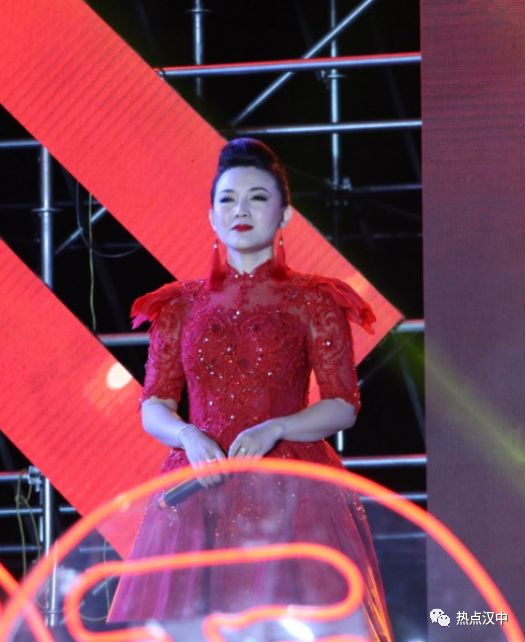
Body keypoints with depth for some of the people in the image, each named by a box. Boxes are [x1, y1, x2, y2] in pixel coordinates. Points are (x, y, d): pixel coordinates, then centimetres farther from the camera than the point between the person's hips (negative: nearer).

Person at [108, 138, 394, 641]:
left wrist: (273, 430, -16)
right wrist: (188, 435, -11)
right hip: (201, 487, 2)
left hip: (291, 491, -2)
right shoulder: (180, 306, 13)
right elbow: (153, 406, 10)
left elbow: (343, 406, 0)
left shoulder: (312, 303, 5)